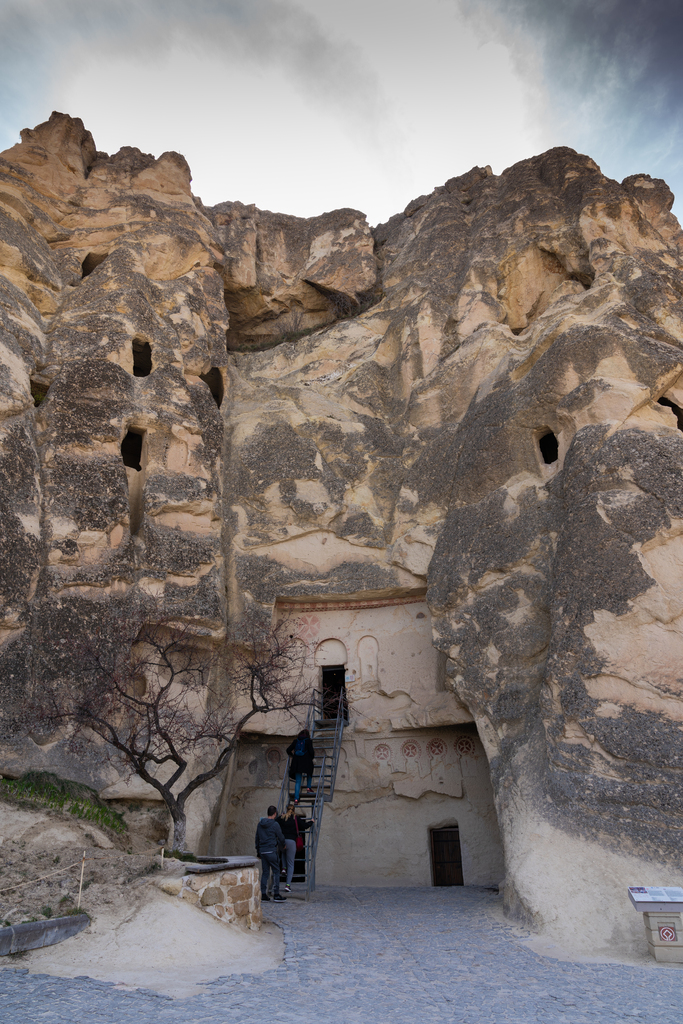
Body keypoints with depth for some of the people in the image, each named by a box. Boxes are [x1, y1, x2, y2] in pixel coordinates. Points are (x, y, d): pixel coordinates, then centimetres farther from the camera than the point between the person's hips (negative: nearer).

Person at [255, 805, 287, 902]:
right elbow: (281, 838, -2)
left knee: (265, 873, 11)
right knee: (276, 872, 2)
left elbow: (257, 838, 16)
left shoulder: (260, 824, 10)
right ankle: (276, 895, 1)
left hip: (262, 851, 6)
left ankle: (264, 895, 10)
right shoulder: (274, 824, -9)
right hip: (271, 851, -6)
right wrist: (283, 846, 18)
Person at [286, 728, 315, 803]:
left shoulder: (295, 741, 9)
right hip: (306, 762, -2)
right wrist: (312, 757, 11)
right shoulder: (308, 741, -1)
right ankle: (308, 788, 20)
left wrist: (293, 756, 24)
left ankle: (296, 798, -2)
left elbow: (288, 750, 7)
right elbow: (311, 751, -8)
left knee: (297, 781, 6)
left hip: (296, 763, 2)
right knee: (309, 774, 30)